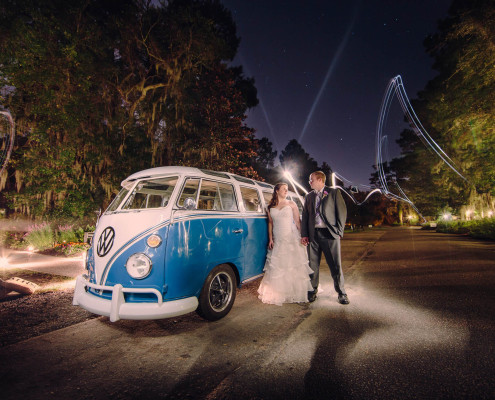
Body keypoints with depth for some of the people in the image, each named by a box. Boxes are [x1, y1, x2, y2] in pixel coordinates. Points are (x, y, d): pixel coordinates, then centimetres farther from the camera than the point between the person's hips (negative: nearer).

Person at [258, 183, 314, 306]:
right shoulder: (271, 207, 10)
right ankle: (278, 294, 15)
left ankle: (295, 294, 9)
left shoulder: (291, 204, 4)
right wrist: (270, 239, 7)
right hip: (277, 241, 2)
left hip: (291, 239, -2)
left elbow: (298, 221, 2)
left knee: (293, 266, -1)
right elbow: (270, 223, 14)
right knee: (277, 267, 3)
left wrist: (302, 236, -6)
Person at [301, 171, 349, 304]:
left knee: (336, 265, 1)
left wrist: (339, 231, -5)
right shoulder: (308, 196, 15)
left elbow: (342, 212, 1)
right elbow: (305, 216, 13)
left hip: (329, 233, -3)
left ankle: (341, 293, 16)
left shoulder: (334, 192, 5)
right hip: (313, 234, 3)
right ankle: (312, 291, 22)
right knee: (313, 265, 8)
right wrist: (304, 234, 5)